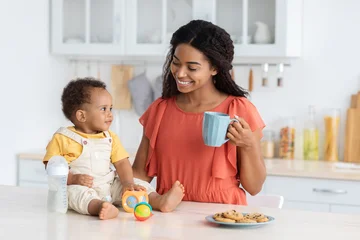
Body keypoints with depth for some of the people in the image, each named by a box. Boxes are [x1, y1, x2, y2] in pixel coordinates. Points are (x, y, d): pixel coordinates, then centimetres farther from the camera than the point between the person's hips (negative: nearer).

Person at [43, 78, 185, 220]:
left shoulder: (110, 138, 12)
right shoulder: (62, 138, -3)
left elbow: (122, 163, 5)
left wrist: (128, 182, -14)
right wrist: (73, 179, -21)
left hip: (110, 187, 6)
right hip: (80, 187, -6)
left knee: (138, 185, -8)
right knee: (76, 192, -37)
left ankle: (160, 201, -31)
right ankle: (99, 207, -65)